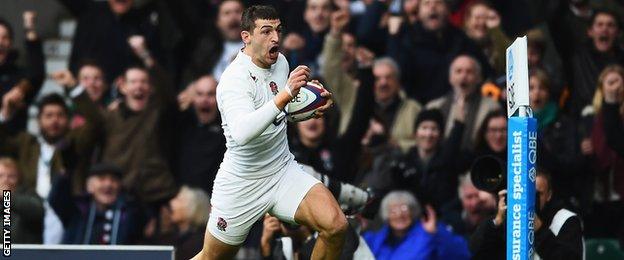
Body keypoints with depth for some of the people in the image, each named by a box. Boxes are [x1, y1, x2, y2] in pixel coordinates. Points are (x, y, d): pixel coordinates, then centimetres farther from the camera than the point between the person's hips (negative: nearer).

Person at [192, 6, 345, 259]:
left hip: (284, 171, 5)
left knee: (335, 225, -19)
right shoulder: (234, 79, -23)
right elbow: (242, 132, -42)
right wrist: (284, 96, -49)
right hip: (241, 185, -5)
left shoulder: (281, 62, 0)